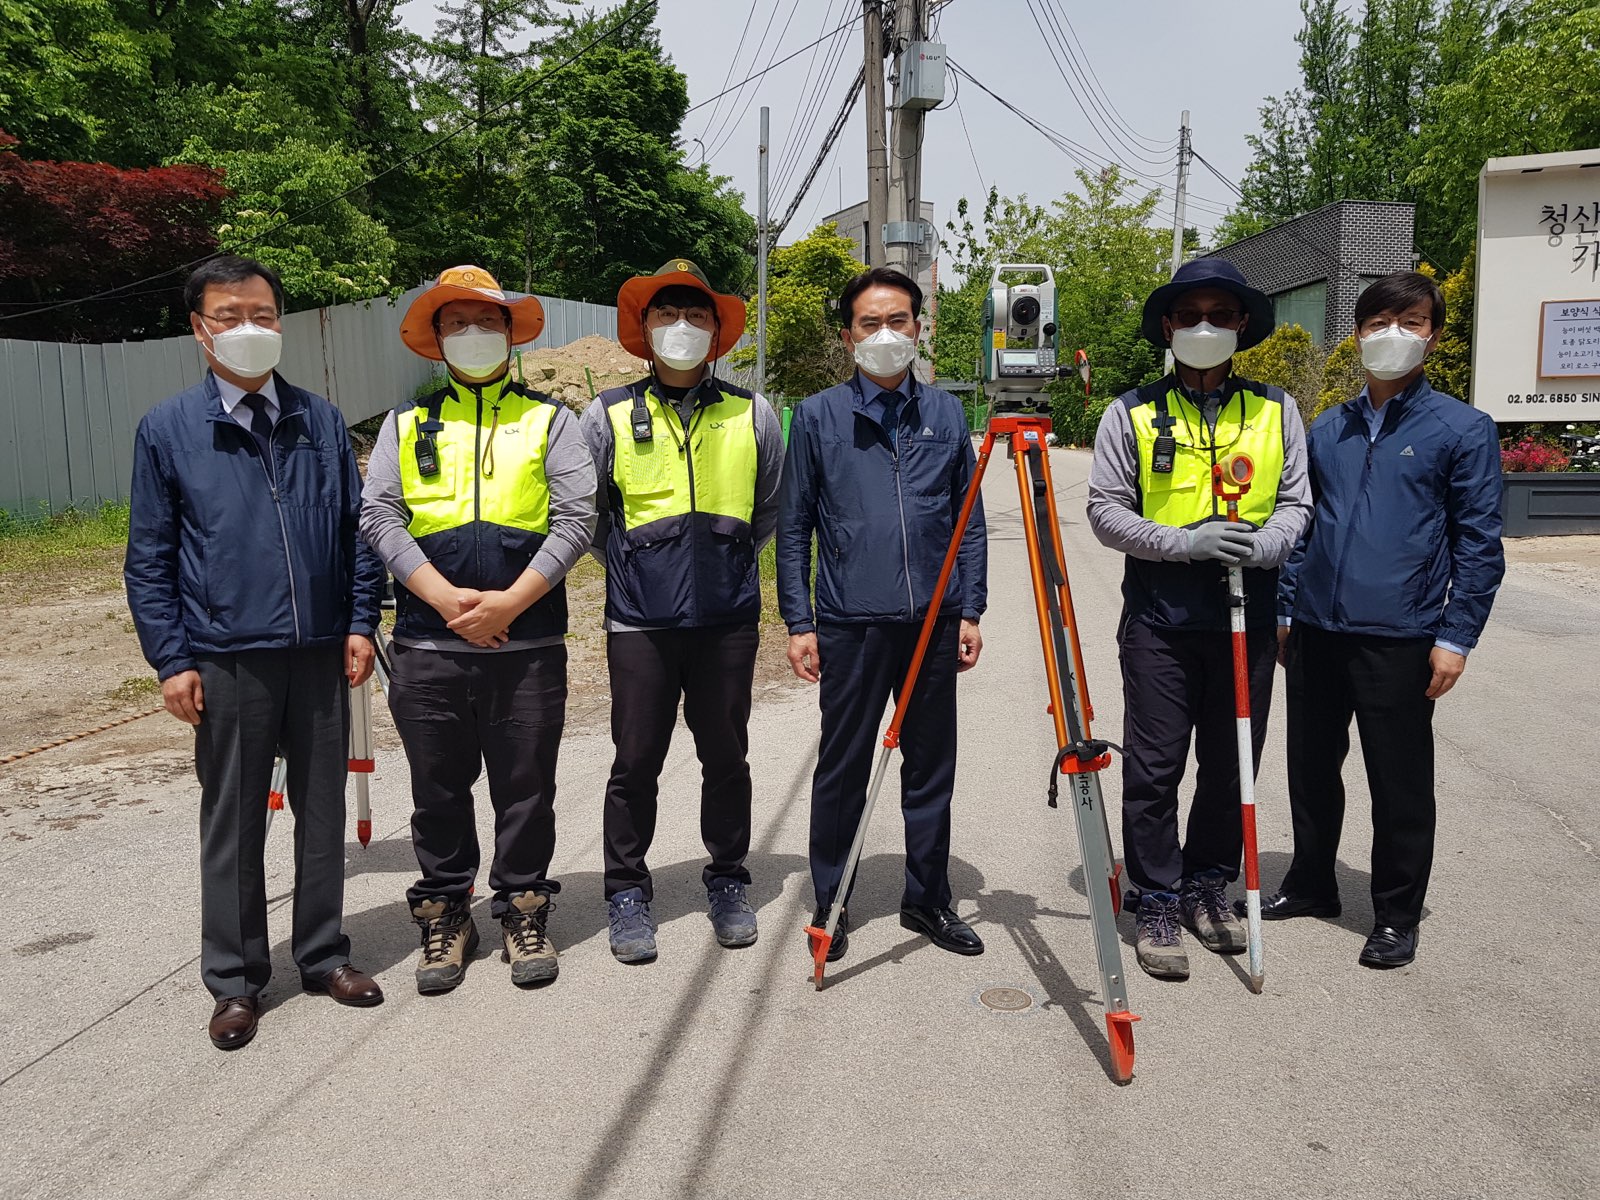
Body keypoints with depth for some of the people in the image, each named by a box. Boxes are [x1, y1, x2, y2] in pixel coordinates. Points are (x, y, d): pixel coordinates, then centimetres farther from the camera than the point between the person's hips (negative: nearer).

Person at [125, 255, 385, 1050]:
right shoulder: (168, 430, 1)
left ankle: (323, 955, 27)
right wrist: (171, 661, -5)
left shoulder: (321, 422, 7)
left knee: (323, 811, 11)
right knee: (232, 823, 8)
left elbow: (355, 530, 9)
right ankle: (235, 980, 23)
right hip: (227, 662, -2)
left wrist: (360, 623, 0)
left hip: (320, 654, 2)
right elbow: (149, 559, 1)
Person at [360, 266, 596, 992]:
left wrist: (509, 602, -13)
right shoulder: (407, 423, 12)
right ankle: (444, 917, 25)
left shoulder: (548, 420, 8)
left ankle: (523, 911, 23)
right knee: (438, 789, 9)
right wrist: (446, 598, -13)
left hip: (529, 640, -1)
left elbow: (576, 518, -3)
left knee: (526, 787, 7)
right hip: (428, 641, 1)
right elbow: (379, 517, 1)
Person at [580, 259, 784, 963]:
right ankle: (627, 893, 19)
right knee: (636, 761, 4)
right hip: (639, 620, -1)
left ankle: (728, 884, 27)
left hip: (729, 618, 1)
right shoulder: (609, 416, 3)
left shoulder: (751, 415, 5)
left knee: (726, 756, 10)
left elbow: (772, 509, 18)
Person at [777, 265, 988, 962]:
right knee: (842, 770, 6)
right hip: (851, 622, -2)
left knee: (931, 767, 10)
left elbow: (969, 520, 12)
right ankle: (830, 905, 21)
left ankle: (928, 899, 26)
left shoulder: (946, 414, 9)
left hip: (934, 619, 2)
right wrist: (799, 623, -2)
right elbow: (793, 526, 3)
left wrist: (970, 610, 5)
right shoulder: (819, 417, 3)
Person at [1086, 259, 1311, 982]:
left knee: (1232, 764, 11)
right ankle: (1158, 903, 14)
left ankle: (1209, 885, 29)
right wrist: (1186, 543, -15)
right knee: (1154, 768, 1)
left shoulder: (1276, 411, 10)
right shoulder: (1133, 413, 3)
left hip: (1247, 619, 3)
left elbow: (1297, 503, 6)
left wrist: (1261, 545, -15)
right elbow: (1105, 512, -2)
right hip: (1160, 619, -2)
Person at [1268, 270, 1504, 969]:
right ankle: (1311, 884, 33)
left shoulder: (1462, 429, -2)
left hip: (1399, 641, -4)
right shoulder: (1327, 430, 11)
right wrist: (1285, 611, 12)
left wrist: (1456, 638, -9)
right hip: (1316, 633, 5)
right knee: (1311, 768, 15)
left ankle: (1397, 916, 20)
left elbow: (1479, 544, -3)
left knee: (1401, 786, 5)